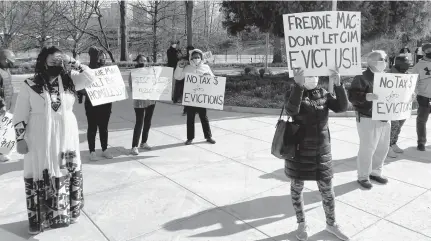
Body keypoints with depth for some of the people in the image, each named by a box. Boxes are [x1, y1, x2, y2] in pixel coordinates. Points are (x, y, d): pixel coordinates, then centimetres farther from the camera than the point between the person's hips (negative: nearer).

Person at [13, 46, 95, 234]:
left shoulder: (69, 80, 2)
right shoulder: (29, 85, -7)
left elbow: (90, 77, -9)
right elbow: (20, 116, -4)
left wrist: (71, 61, -13)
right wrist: (20, 139, -6)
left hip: (67, 139, 3)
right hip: (40, 141, -3)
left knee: (68, 176, 14)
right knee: (40, 179, 6)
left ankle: (67, 212, 34)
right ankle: (39, 220, 22)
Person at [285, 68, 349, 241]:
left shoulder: (323, 94, 3)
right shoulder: (292, 93, -9)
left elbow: (342, 107, -9)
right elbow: (291, 110, -30)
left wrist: (338, 85, -19)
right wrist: (298, 85, -40)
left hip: (321, 151, 3)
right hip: (298, 151, -3)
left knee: (327, 190, 13)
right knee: (297, 188, 12)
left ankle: (331, 224, 36)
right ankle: (301, 224, 33)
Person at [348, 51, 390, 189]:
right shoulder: (362, 78, -11)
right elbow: (352, 96, -20)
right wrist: (368, 96, -35)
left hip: (385, 119, 8)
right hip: (368, 120, -8)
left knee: (383, 148, 15)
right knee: (367, 149, -1)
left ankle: (375, 172, 33)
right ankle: (363, 176, 14)